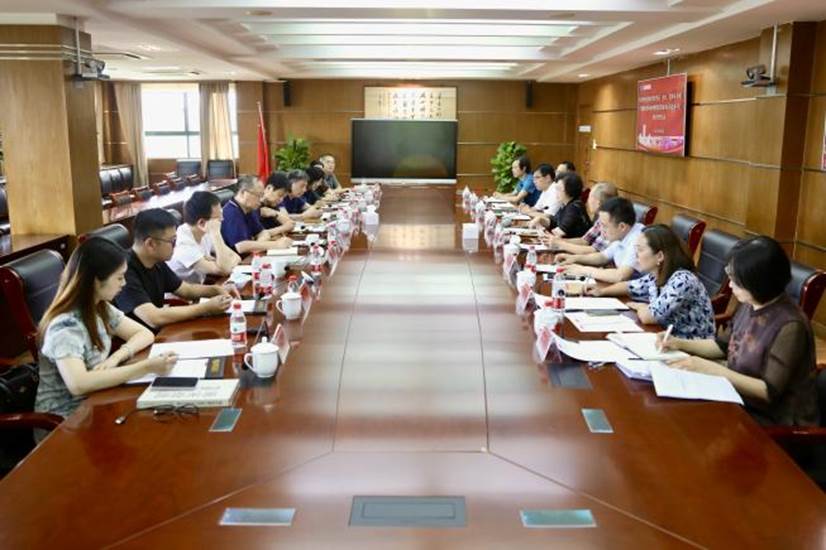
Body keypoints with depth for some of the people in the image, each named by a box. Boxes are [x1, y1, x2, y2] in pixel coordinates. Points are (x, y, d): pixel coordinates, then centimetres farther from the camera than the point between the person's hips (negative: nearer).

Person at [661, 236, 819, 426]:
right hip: (744, 401, 7)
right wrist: (679, 343, 2)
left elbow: (769, 391, -24)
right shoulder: (750, 305, -3)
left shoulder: (789, 326, -25)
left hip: (774, 421, -7)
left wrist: (711, 368, -25)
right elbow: (727, 345, 14)